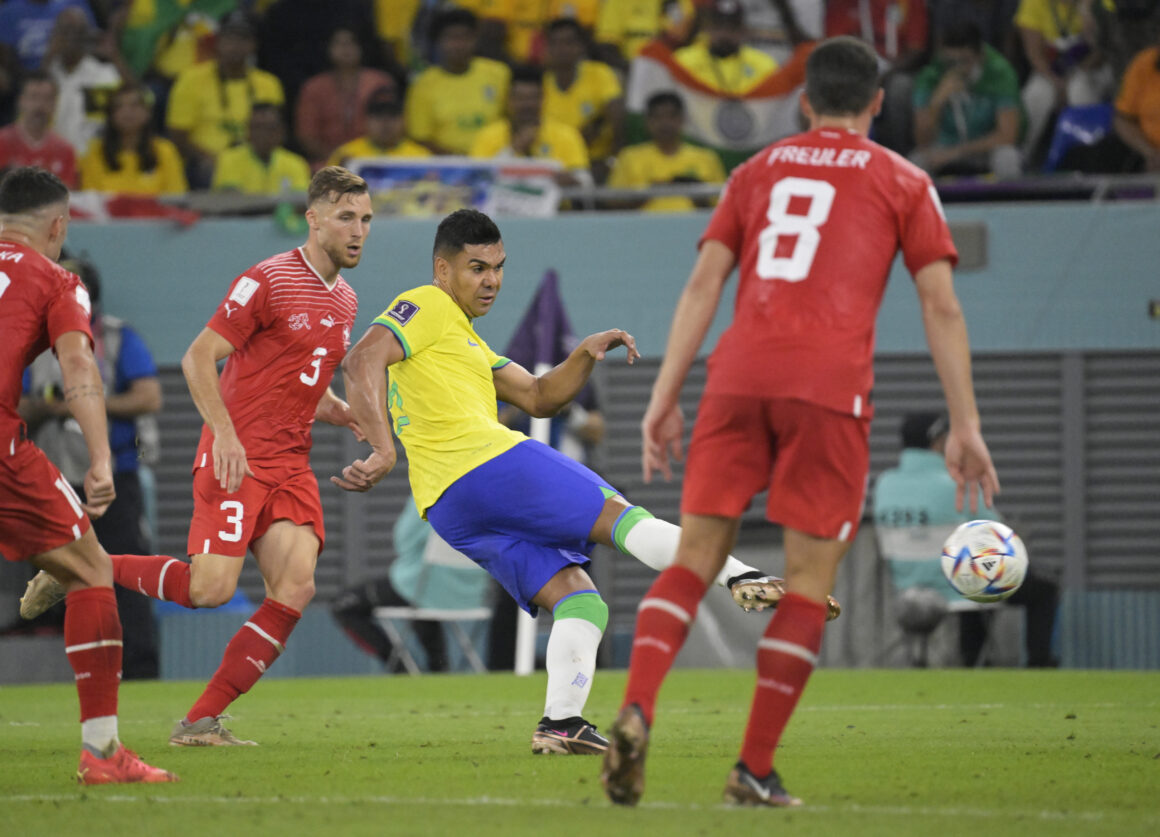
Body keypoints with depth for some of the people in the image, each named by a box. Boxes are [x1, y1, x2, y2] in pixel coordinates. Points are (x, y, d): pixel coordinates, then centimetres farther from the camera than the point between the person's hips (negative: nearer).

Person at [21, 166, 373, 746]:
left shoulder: (344, 301, 16)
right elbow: (198, 358, -11)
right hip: (237, 458, -7)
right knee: (212, 586, -18)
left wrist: (345, 415, 8)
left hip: (291, 466, 7)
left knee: (296, 586, -12)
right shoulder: (269, 281, -9)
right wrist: (226, 434, -22)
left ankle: (200, 720, -7)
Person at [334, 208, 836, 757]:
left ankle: (561, 722, -10)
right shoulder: (426, 308, 0)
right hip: (486, 461, -10)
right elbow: (361, 361, -16)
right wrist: (383, 448, -26)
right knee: (621, 516, -6)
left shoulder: (463, 336, 31)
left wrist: (586, 355, 11)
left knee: (579, 602, 4)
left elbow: (538, 398, 28)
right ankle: (743, 579, -13)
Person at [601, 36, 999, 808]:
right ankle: (756, 769, -1)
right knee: (810, 582, 4)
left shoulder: (757, 172, 22)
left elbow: (703, 286, 14)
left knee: (694, 559, 4)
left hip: (739, 374, 3)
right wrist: (965, 427, 9)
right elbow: (941, 307, 8)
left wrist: (665, 399, 12)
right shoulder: (902, 183, 14)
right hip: (831, 384, -3)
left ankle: (636, 710, -19)